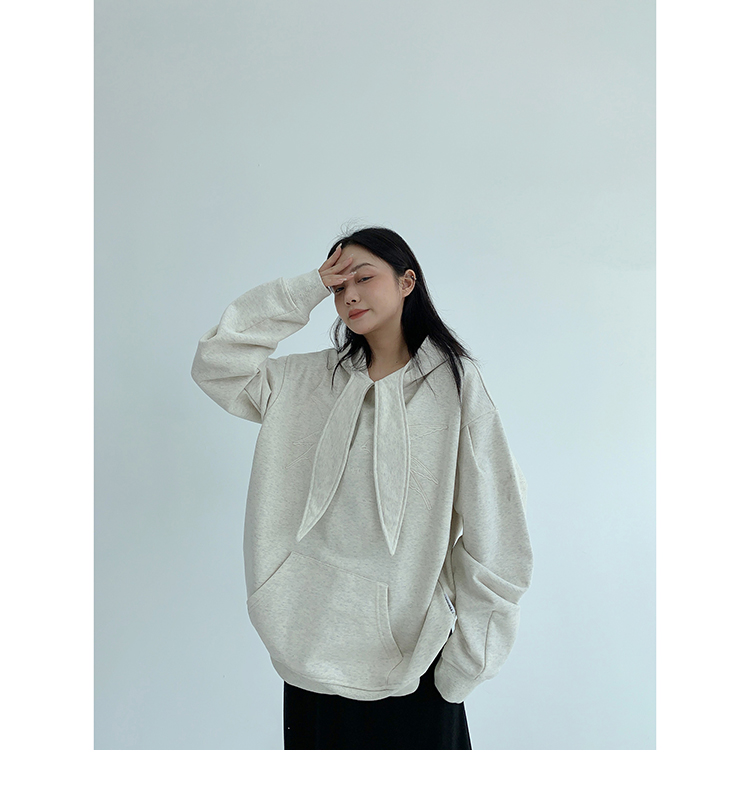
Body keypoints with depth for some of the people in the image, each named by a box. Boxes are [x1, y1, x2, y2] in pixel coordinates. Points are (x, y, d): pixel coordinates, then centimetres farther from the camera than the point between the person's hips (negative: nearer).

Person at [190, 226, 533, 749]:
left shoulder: (453, 381, -8)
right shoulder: (311, 381, 5)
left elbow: (494, 526, -9)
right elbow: (216, 361, 3)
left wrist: (468, 656, -8)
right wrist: (306, 289, -3)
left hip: (409, 648, -3)